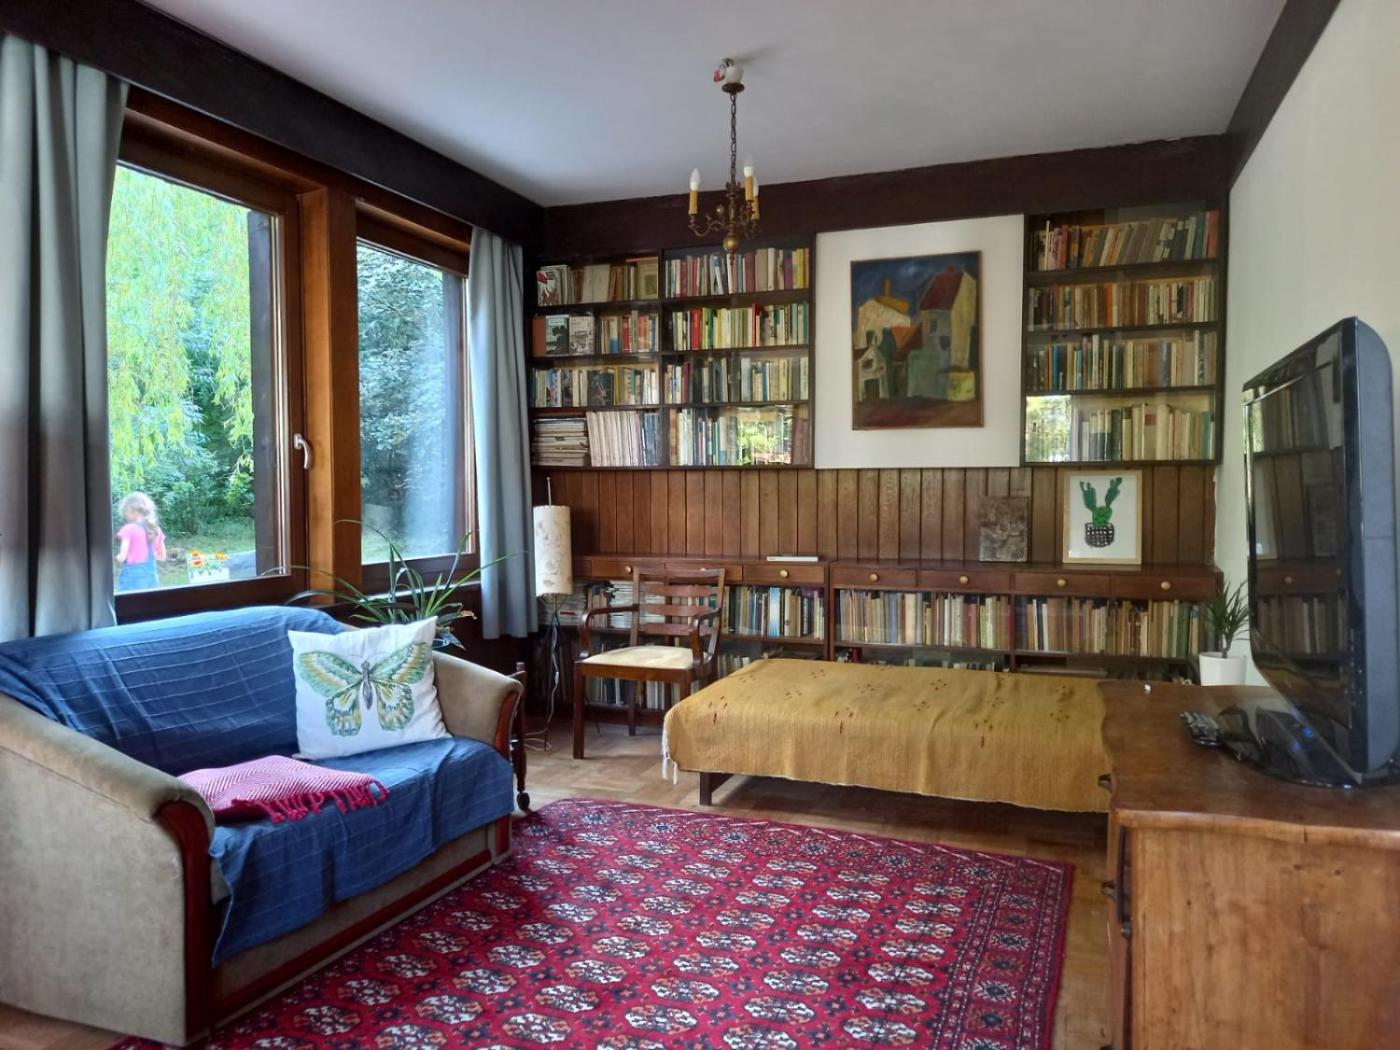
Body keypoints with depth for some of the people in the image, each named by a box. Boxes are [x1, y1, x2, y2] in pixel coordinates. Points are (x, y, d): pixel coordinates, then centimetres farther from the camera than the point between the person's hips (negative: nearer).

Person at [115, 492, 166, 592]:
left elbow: (122, 557, -11)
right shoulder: (155, 529, 6)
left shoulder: (129, 529, -9)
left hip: (132, 575, -5)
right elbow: (162, 557, 14)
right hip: (150, 575, 5)